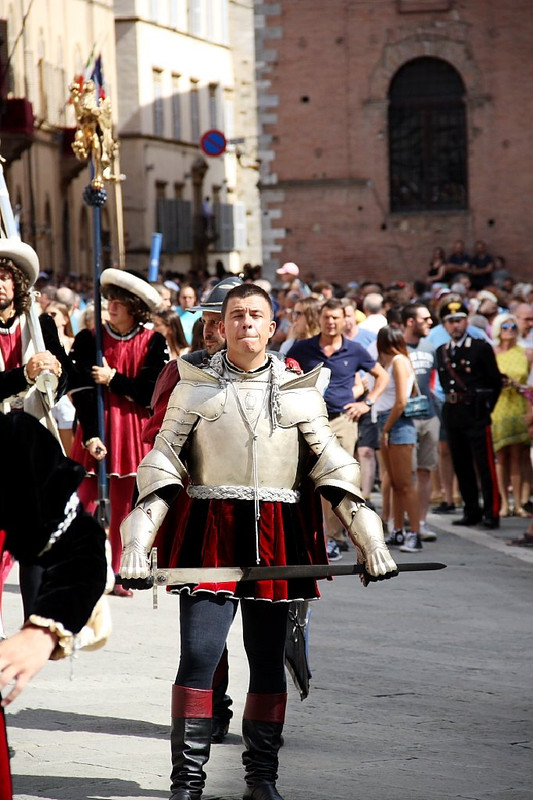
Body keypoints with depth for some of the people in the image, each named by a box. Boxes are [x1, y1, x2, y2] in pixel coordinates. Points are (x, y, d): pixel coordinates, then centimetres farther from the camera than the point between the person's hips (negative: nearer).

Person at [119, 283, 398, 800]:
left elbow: (332, 465, 6)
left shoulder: (299, 391, 9)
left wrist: (368, 536, -4)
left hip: (278, 537, 2)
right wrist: (139, 539, -8)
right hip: (211, 532, -2)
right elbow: (164, 461, 3)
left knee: (269, 658, 7)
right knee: (199, 654, -10)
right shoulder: (195, 387, 6)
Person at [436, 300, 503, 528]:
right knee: (461, 466, 8)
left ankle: (492, 512, -2)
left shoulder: (482, 348, -4)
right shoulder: (441, 352, 12)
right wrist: (451, 401, 10)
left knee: (485, 466, -5)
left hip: (477, 415, -6)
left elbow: (496, 382, 0)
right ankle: (472, 511, 15)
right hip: (452, 415, 6)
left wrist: (485, 407, 2)